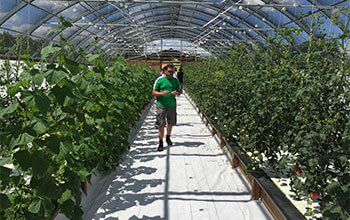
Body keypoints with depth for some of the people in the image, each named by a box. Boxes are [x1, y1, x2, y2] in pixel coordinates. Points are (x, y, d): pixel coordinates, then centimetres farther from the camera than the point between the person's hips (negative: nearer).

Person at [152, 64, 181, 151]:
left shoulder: (175, 80, 6)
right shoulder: (159, 80, -4)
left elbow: (179, 92, 13)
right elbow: (154, 93, -2)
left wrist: (176, 93, -12)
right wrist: (162, 93, -21)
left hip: (172, 105, 4)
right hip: (161, 105, -3)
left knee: (170, 123, 14)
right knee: (161, 125, -4)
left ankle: (168, 138, 39)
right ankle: (161, 143, 6)